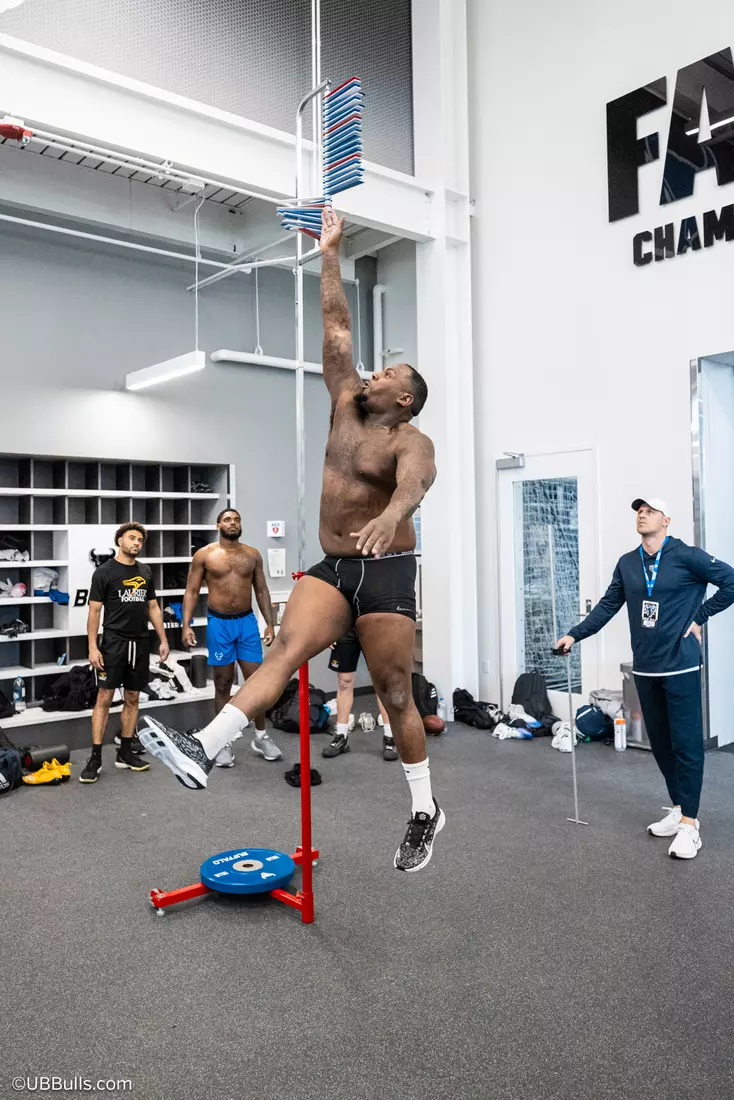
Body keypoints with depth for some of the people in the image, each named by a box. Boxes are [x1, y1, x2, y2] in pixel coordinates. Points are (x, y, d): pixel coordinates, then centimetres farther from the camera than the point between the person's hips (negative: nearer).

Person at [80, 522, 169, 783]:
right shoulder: (104, 572, -4)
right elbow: (94, 610, -5)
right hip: (114, 642, -5)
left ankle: (125, 753, 18)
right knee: (104, 697, -6)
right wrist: (92, 647, -12)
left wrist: (163, 639, 11)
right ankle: (95, 758, -2)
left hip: (140, 643, 5)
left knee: (132, 699, 9)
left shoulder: (145, 572, 11)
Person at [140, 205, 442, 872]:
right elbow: (337, 328, 16)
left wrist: (391, 516, -51)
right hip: (331, 568, 5)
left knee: (396, 694, 1)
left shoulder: (411, 441, -5)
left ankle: (426, 812, 17)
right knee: (285, 650, -16)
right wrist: (330, 253, 17)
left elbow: (414, 483, -29)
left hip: (387, 572, -5)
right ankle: (202, 752, -30)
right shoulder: (347, 407, 13)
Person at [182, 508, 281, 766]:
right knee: (223, 684, 6)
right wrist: (187, 625, -10)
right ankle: (224, 743, 16)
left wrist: (270, 623, 3)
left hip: (247, 621, 2)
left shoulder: (253, 554, 6)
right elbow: (192, 592, -1)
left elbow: (261, 590, 10)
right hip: (219, 623, -2)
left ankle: (261, 737, 18)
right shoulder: (204, 554, -1)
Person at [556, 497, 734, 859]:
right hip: (644, 668, 5)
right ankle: (679, 808, 27)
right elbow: (607, 606, 8)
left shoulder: (687, 556, -7)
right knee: (659, 742, 12)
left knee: (685, 742, -2)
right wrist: (575, 635, 0)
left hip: (680, 666, -5)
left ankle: (689, 824, 4)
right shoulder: (627, 563, 8)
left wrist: (700, 617, -6)